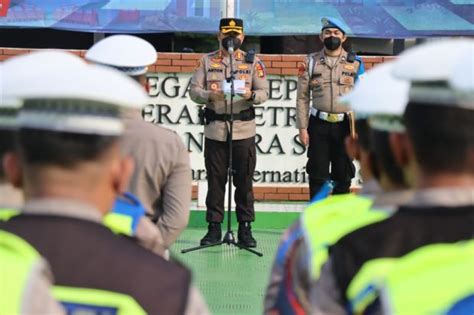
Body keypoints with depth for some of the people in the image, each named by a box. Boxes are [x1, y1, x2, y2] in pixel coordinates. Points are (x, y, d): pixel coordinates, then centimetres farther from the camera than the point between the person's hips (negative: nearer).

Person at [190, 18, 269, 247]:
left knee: (244, 181, 2)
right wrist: (210, 95, -19)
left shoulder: (253, 62, 7)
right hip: (215, 128, 1)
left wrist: (250, 95, -20)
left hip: (244, 129, 0)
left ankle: (245, 228, 9)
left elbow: (264, 93, 2)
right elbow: (194, 90, 2)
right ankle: (214, 227, 13)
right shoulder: (207, 61, 8)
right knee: (215, 180, 5)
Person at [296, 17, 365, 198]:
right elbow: (302, 97, 3)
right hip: (319, 125, 0)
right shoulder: (310, 62, 4)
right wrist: (302, 128, -3)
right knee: (317, 175, 3)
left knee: (343, 175, 7)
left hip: (345, 126, 0)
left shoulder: (355, 63, 4)